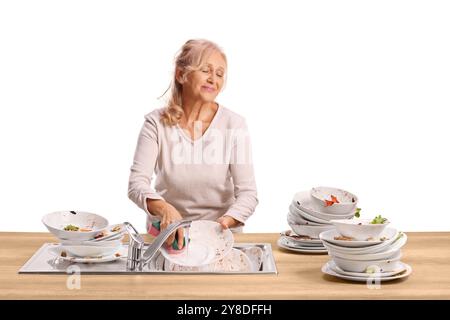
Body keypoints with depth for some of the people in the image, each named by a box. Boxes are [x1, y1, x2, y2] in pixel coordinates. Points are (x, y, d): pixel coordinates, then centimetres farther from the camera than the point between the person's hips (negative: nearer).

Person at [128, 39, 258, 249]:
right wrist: (164, 209, -35)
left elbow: (247, 193, -8)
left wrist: (226, 221, -28)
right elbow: (137, 184, -14)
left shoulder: (234, 124, -5)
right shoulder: (156, 123, -5)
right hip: (167, 232, 0)